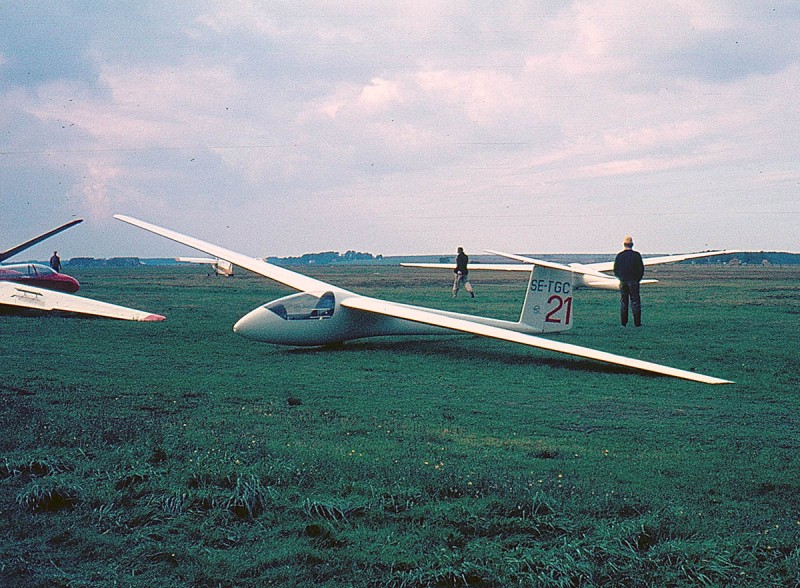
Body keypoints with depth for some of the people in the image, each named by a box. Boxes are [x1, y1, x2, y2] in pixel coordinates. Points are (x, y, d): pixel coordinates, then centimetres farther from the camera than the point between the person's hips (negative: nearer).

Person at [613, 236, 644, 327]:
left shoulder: (619, 255, 1)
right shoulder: (636, 255, -5)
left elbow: (615, 270, 5)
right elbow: (641, 269, -4)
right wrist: (638, 279, 9)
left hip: (623, 281, 2)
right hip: (633, 281, -2)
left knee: (623, 302, 7)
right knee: (635, 301, 0)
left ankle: (623, 322, 5)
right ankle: (637, 322, -3)